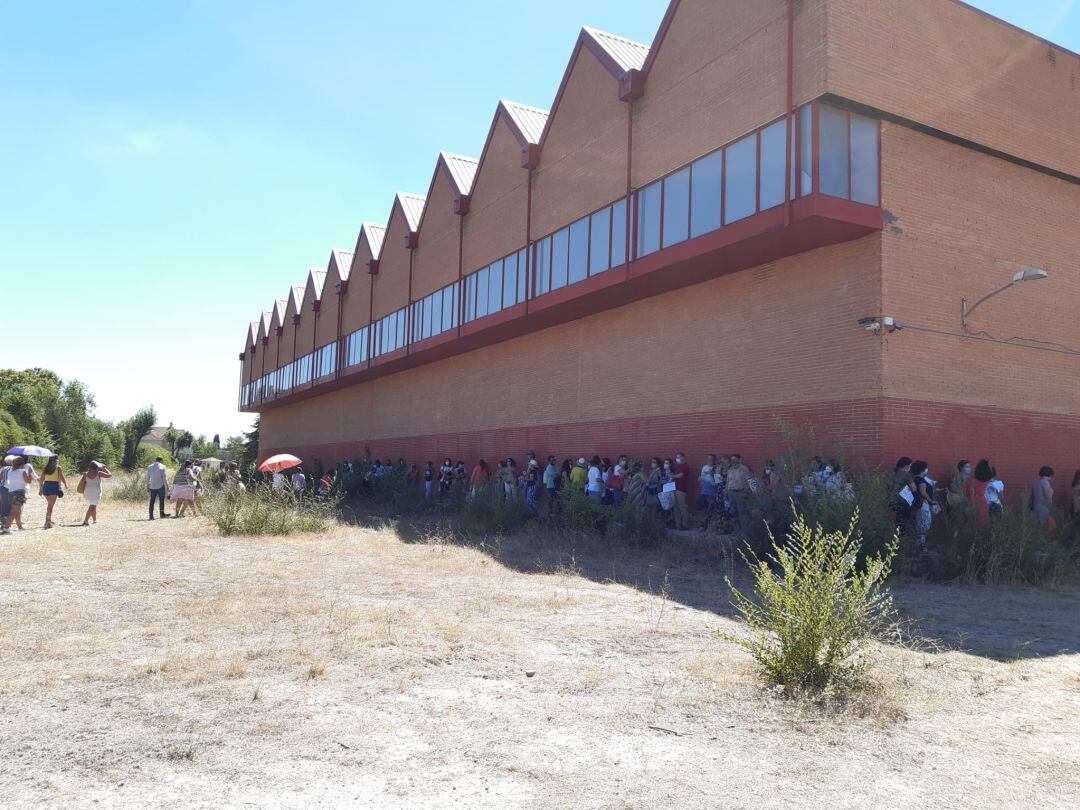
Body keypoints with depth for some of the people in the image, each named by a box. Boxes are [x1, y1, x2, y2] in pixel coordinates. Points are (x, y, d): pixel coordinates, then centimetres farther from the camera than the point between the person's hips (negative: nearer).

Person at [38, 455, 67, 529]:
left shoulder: (45, 468, 10)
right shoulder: (58, 468, -3)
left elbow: (41, 480, 9)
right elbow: (62, 478, -5)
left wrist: (40, 489, 13)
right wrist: (66, 484, 12)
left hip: (46, 486, 5)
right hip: (54, 486, -5)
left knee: (49, 504, 21)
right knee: (50, 505, -5)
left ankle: (49, 520, 25)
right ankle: (47, 522, -10)